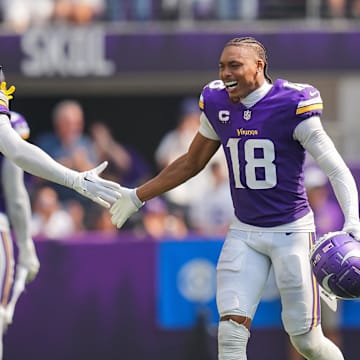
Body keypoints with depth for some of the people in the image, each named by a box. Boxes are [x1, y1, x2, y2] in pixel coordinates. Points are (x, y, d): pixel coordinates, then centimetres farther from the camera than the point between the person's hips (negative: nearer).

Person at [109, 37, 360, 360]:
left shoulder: (292, 105, -14)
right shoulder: (217, 105, 2)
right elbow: (191, 163, 19)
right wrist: (137, 197, 23)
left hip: (291, 231, -4)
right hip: (244, 232, 4)